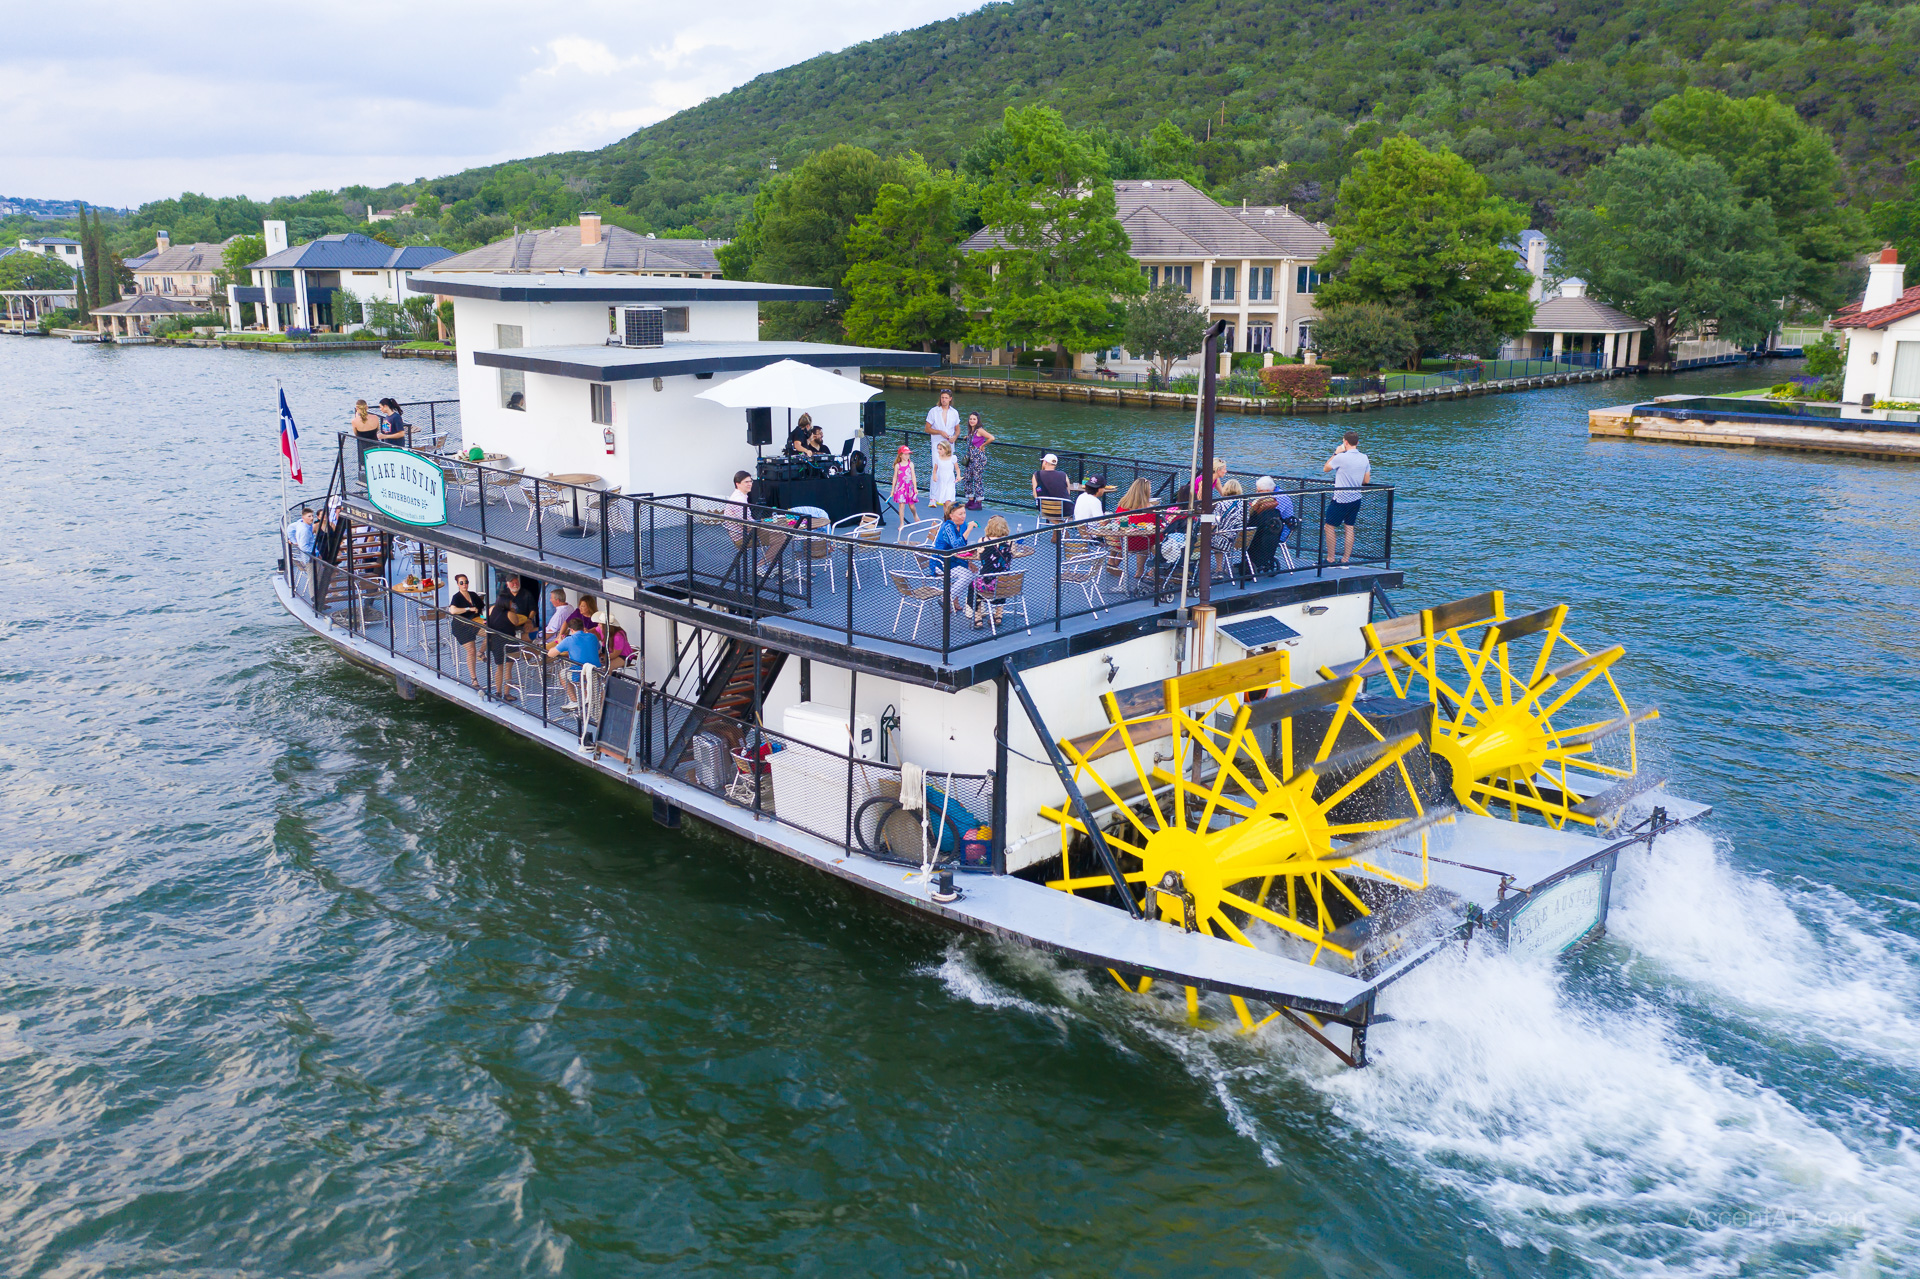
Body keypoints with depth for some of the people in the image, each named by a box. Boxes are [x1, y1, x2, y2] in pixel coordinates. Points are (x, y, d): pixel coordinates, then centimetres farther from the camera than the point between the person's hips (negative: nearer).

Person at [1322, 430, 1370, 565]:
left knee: (1330, 527, 4)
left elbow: (1325, 468, 0)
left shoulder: (1341, 457, -17)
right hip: (1356, 498, 6)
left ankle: (1330, 559, 4)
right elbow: (1367, 480, 10)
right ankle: (1345, 559, 15)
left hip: (1341, 499, -6)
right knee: (1349, 527, 13)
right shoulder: (1364, 458, 3)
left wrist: (1336, 453, 3)